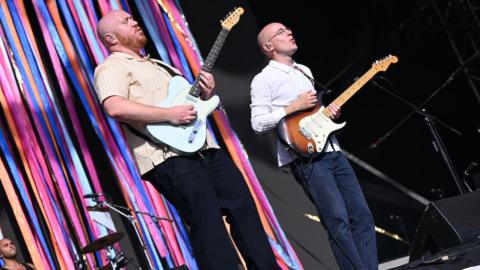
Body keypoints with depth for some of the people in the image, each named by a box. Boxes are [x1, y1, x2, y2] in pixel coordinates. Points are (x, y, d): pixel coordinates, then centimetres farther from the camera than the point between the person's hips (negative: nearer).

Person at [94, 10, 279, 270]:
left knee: (244, 206, 5)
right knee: (209, 222, -15)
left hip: (205, 148, 9)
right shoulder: (111, 68, -1)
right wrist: (169, 115, -20)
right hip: (169, 158, -8)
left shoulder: (160, 64, 28)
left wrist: (205, 93, 9)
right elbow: (115, 107, -21)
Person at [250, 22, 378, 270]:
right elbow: (258, 124, -10)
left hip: (332, 151, 8)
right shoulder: (263, 80, -2)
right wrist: (294, 107, -14)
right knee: (339, 221, -14)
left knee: (362, 217, 2)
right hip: (306, 158, -8)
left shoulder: (305, 71, 22)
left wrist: (329, 112, 9)